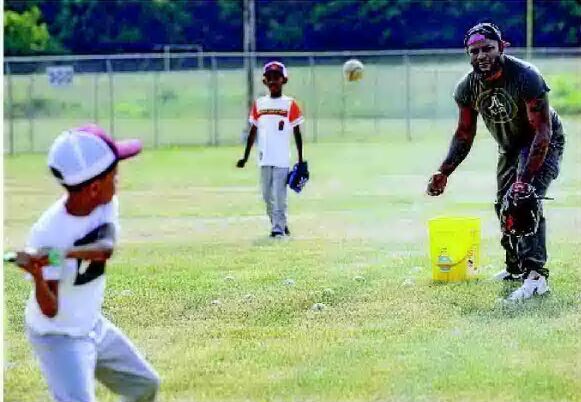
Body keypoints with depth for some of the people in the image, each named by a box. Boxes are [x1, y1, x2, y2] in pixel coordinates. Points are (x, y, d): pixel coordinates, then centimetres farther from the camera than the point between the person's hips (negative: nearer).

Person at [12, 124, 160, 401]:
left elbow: (106, 248, -31)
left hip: (93, 325, 7)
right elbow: (50, 310, -28)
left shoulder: (106, 202, -12)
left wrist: (62, 253, -48)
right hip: (58, 337, -7)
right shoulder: (48, 232, -30)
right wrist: (37, 275, -48)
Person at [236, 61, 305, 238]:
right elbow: (253, 132, 14)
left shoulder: (290, 104, 0)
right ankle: (279, 225, 22)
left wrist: (301, 160, 0)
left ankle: (279, 229, -5)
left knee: (279, 196, -8)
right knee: (267, 195, 8)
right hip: (264, 158, 4)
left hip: (282, 159, -4)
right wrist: (245, 157, 11)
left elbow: (297, 133, 2)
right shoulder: (259, 104, 9)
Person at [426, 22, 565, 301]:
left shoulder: (526, 77, -32)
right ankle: (516, 268, 34)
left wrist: (525, 178, -41)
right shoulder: (468, 87, -13)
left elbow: (542, 131, -33)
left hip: (544, 143, -7)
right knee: (504, 205, 13)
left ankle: (536, 274, -32)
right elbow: (465, 134, 0)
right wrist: (444, 172, -13)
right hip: (509, 147, 7)